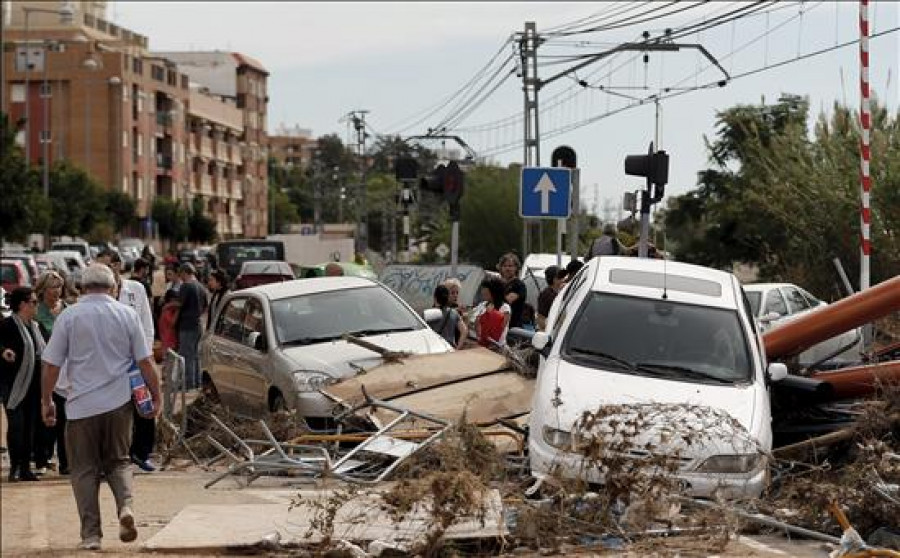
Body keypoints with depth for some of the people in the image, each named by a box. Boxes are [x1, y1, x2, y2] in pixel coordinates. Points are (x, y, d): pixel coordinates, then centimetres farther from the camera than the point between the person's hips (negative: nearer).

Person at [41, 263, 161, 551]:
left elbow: (51, 364, -2)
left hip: (82, 405, -2)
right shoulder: (127, 314, 2)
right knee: (118, 461, 16)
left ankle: (91, 534, 4)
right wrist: (156, 396, 11)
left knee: (85, 470, 7)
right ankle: (125, 506, -10)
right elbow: (145, 361, 2)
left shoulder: (69, 316, -3)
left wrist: (46, 401, 9)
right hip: (119, 402, 2)